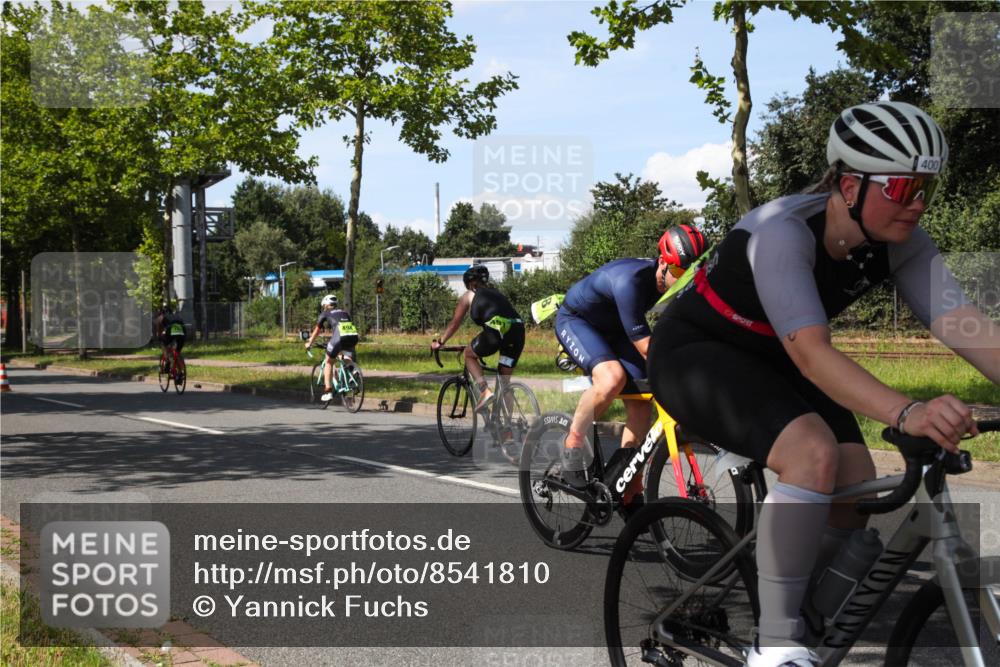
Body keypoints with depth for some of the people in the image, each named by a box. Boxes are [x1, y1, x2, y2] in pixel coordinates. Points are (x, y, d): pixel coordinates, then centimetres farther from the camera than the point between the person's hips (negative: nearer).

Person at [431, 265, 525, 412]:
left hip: (497, 331, -5)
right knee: (504, 381, 17)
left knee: (469, 354, 21)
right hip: (518, 330, 5)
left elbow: (454, 323, 24)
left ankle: (485, 390, 2)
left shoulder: (469, 296, 19)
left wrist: (439, 342, 38)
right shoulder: (497, 293, 34)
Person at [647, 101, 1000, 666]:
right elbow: (812, 354, -42)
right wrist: (908, 414, -56)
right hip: (697, 350, -7)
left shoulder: (902, 243, -13)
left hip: (771, 362, 7)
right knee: (815, 452, -31)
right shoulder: (784, 231, -33)